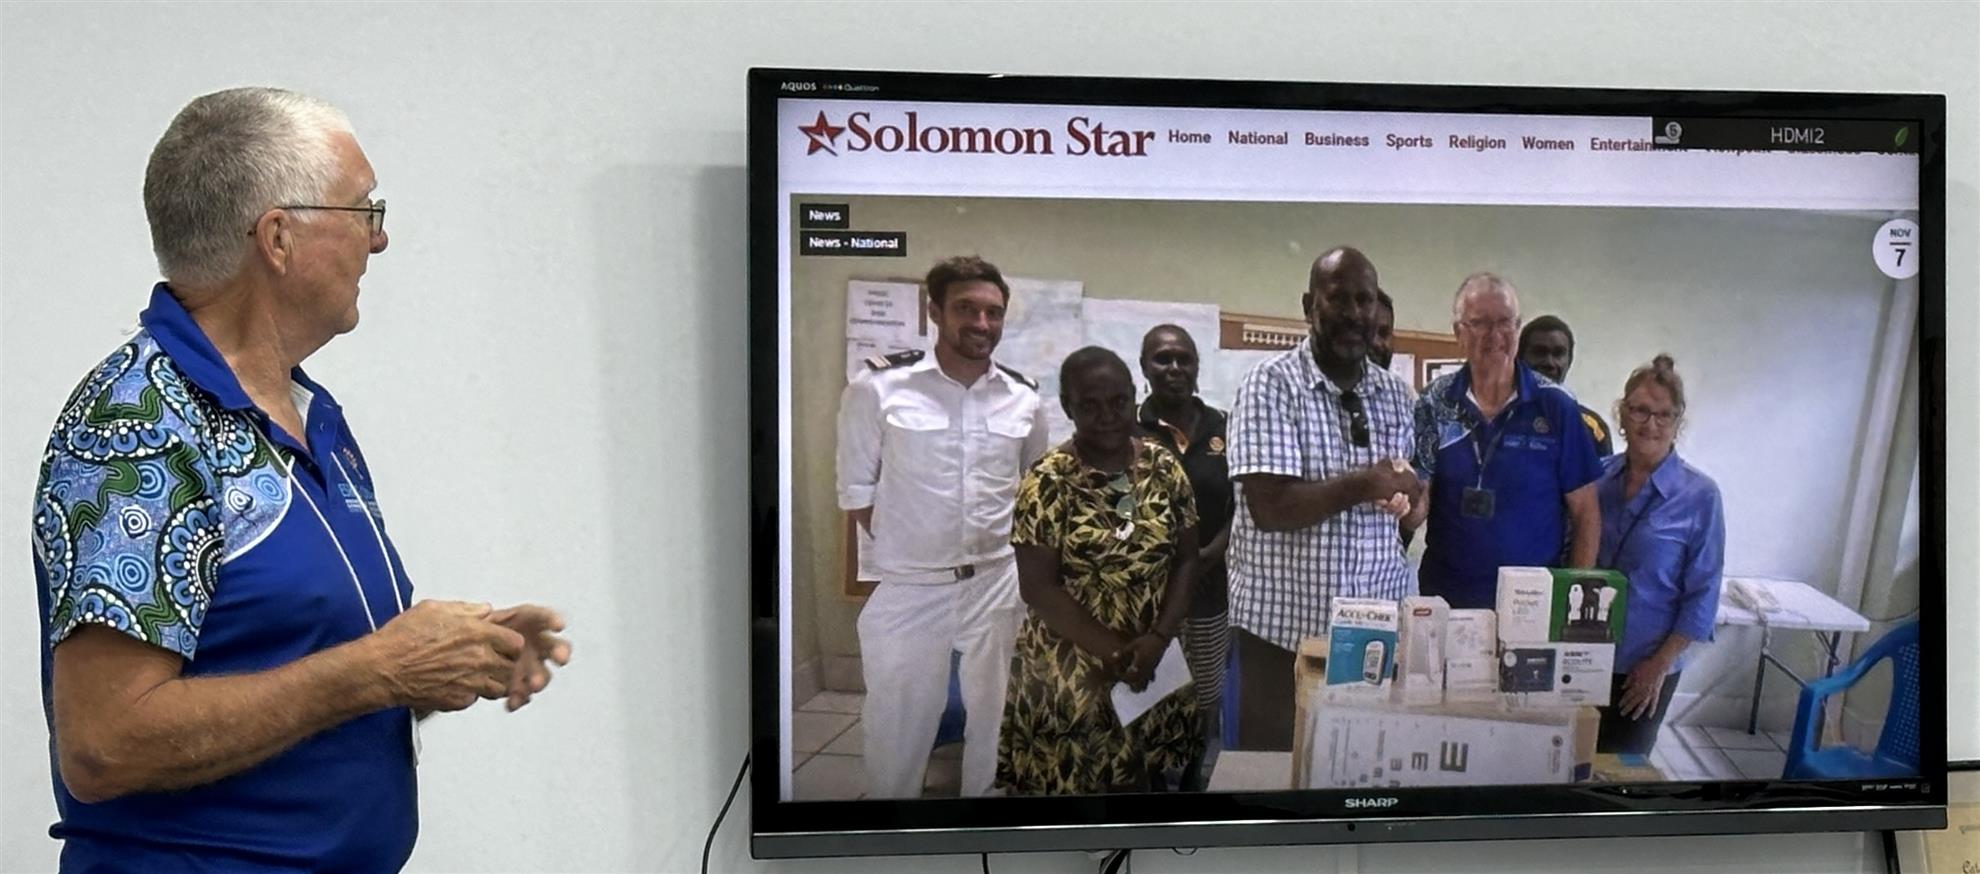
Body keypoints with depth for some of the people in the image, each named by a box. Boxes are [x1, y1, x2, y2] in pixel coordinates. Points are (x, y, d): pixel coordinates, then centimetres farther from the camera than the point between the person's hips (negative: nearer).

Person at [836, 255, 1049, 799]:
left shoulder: (1024, 398, 2)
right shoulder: (878, 387, -9)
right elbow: (857, 491, -2)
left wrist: (1003, 549, 7)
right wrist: (910, 549, -4)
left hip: (998, 585, 3)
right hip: (908, 588, -3)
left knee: (996, 731, 15)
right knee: (897, 733, 7)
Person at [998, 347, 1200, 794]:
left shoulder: (1165, 468, 2)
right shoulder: (1048, 482, -11)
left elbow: (1186, 560, 3)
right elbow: (1038, 587, -12)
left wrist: (1157, 639, -12)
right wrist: (1114, 650, -17)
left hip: (1153, 663, 4)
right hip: (1070, 670, -3)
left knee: (1147, 780, 11)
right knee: (1072, 780, 2)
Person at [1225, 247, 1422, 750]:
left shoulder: (1395, 394, 10)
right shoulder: (1272, 384, -7)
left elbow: (1411, 509, 12)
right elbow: (1269, 506, -16)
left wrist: (1408, 500, -10)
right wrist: (1364, 485, -15)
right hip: (1284, 625, -4)